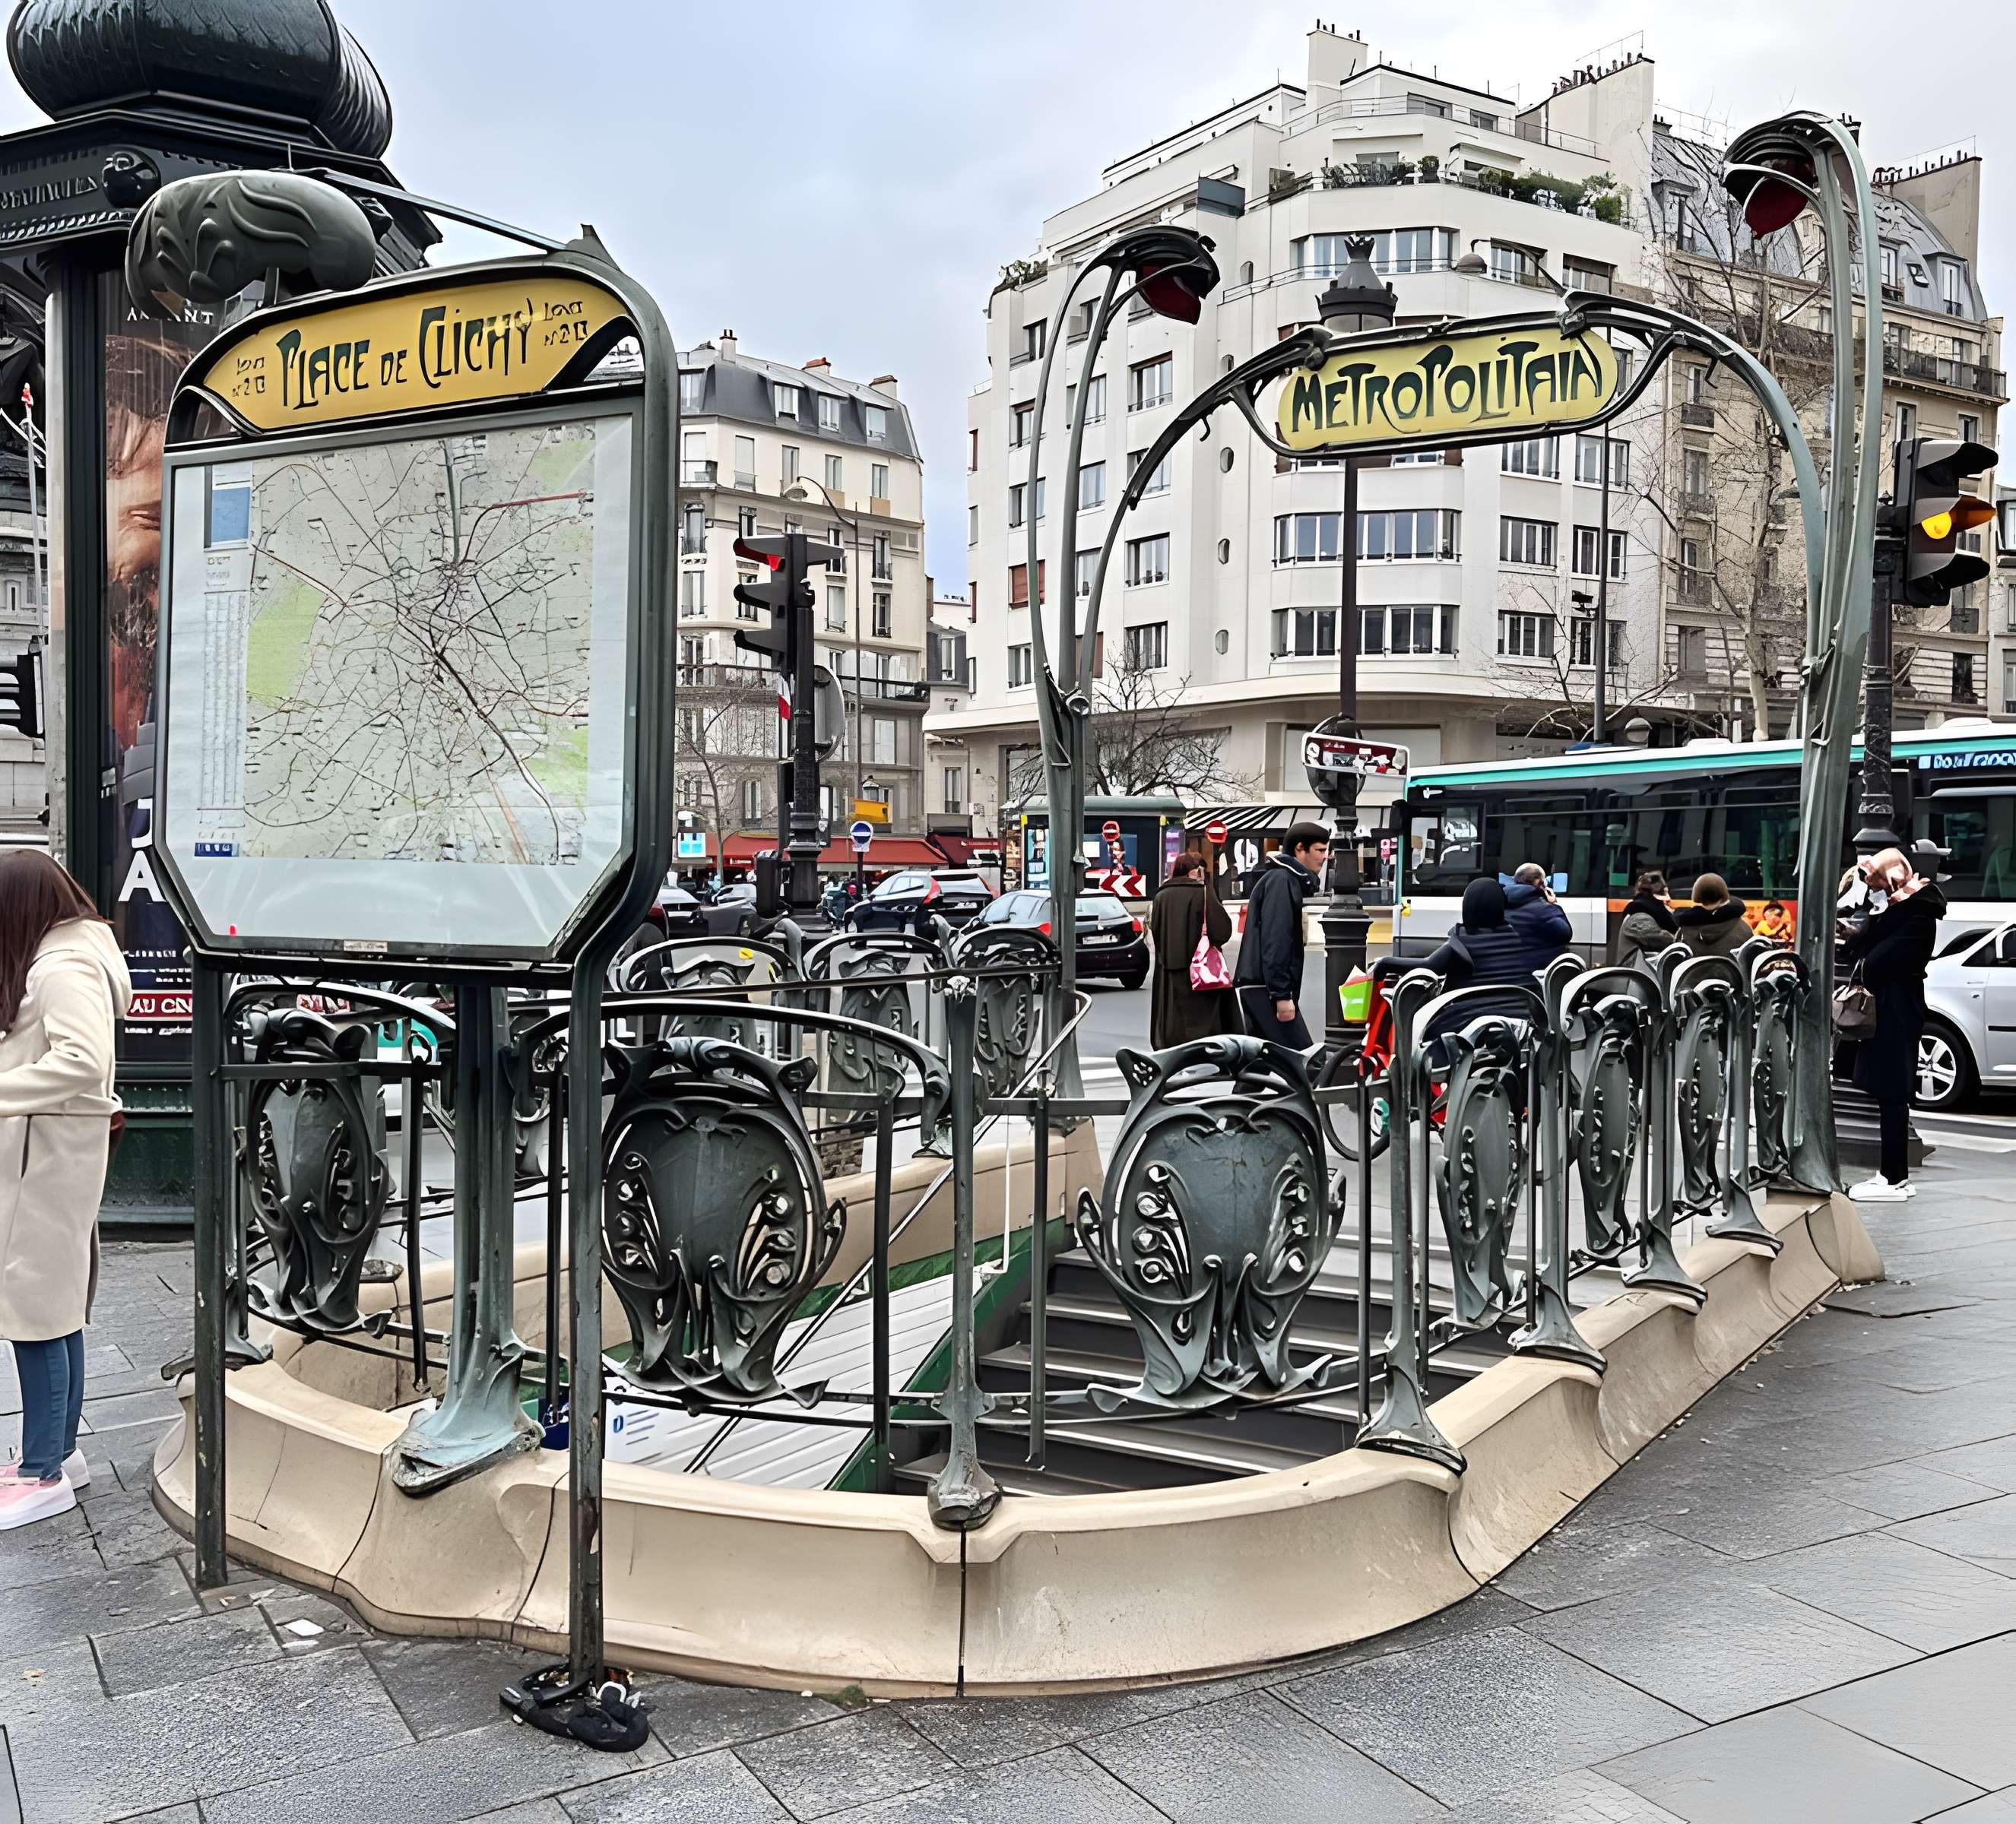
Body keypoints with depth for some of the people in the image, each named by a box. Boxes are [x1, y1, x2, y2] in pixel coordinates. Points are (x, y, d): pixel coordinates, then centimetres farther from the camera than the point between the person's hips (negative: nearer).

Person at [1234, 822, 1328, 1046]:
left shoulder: (1288, 878, 23)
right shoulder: (1281, 879, -9)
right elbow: (1274, 941, -19)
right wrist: (1282, 995, -23)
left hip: (1258, 987, 11)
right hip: (1265, 988, -11)